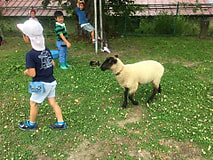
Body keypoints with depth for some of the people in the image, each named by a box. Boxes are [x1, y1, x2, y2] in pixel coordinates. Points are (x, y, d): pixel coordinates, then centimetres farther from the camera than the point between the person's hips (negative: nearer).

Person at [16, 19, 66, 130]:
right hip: (51, 81, 7)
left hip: (41, 84, -7)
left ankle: (31, 124, 34)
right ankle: (61, 123, 23)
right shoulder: (46, 50, -2)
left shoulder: (30, 55, -22)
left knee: (33, 103, 14)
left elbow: (32, 74, -22)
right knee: (52, 102, 17)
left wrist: (26, 72, -1)